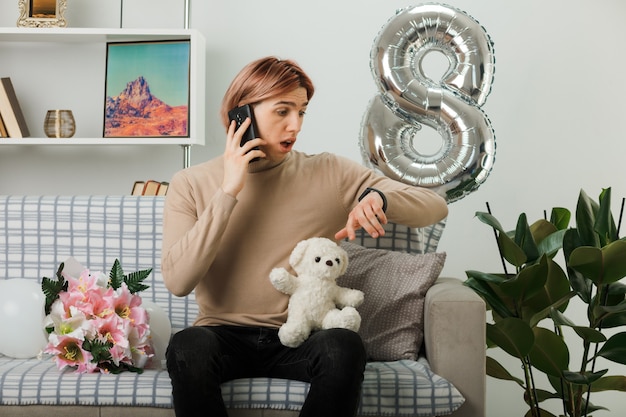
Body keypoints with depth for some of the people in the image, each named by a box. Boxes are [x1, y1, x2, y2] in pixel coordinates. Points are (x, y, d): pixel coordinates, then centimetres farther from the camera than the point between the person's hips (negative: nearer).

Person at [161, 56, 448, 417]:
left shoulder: (329, 173, 3)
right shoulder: (191, 184, 2)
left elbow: (435, 207, 1)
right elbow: (178, 282, -12)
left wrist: (378, 196, -21)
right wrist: (228, 191, -14)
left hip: (301, 338, 1)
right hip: (225, 336, 0)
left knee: (345, 347, -32)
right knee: (187, 348, -33)